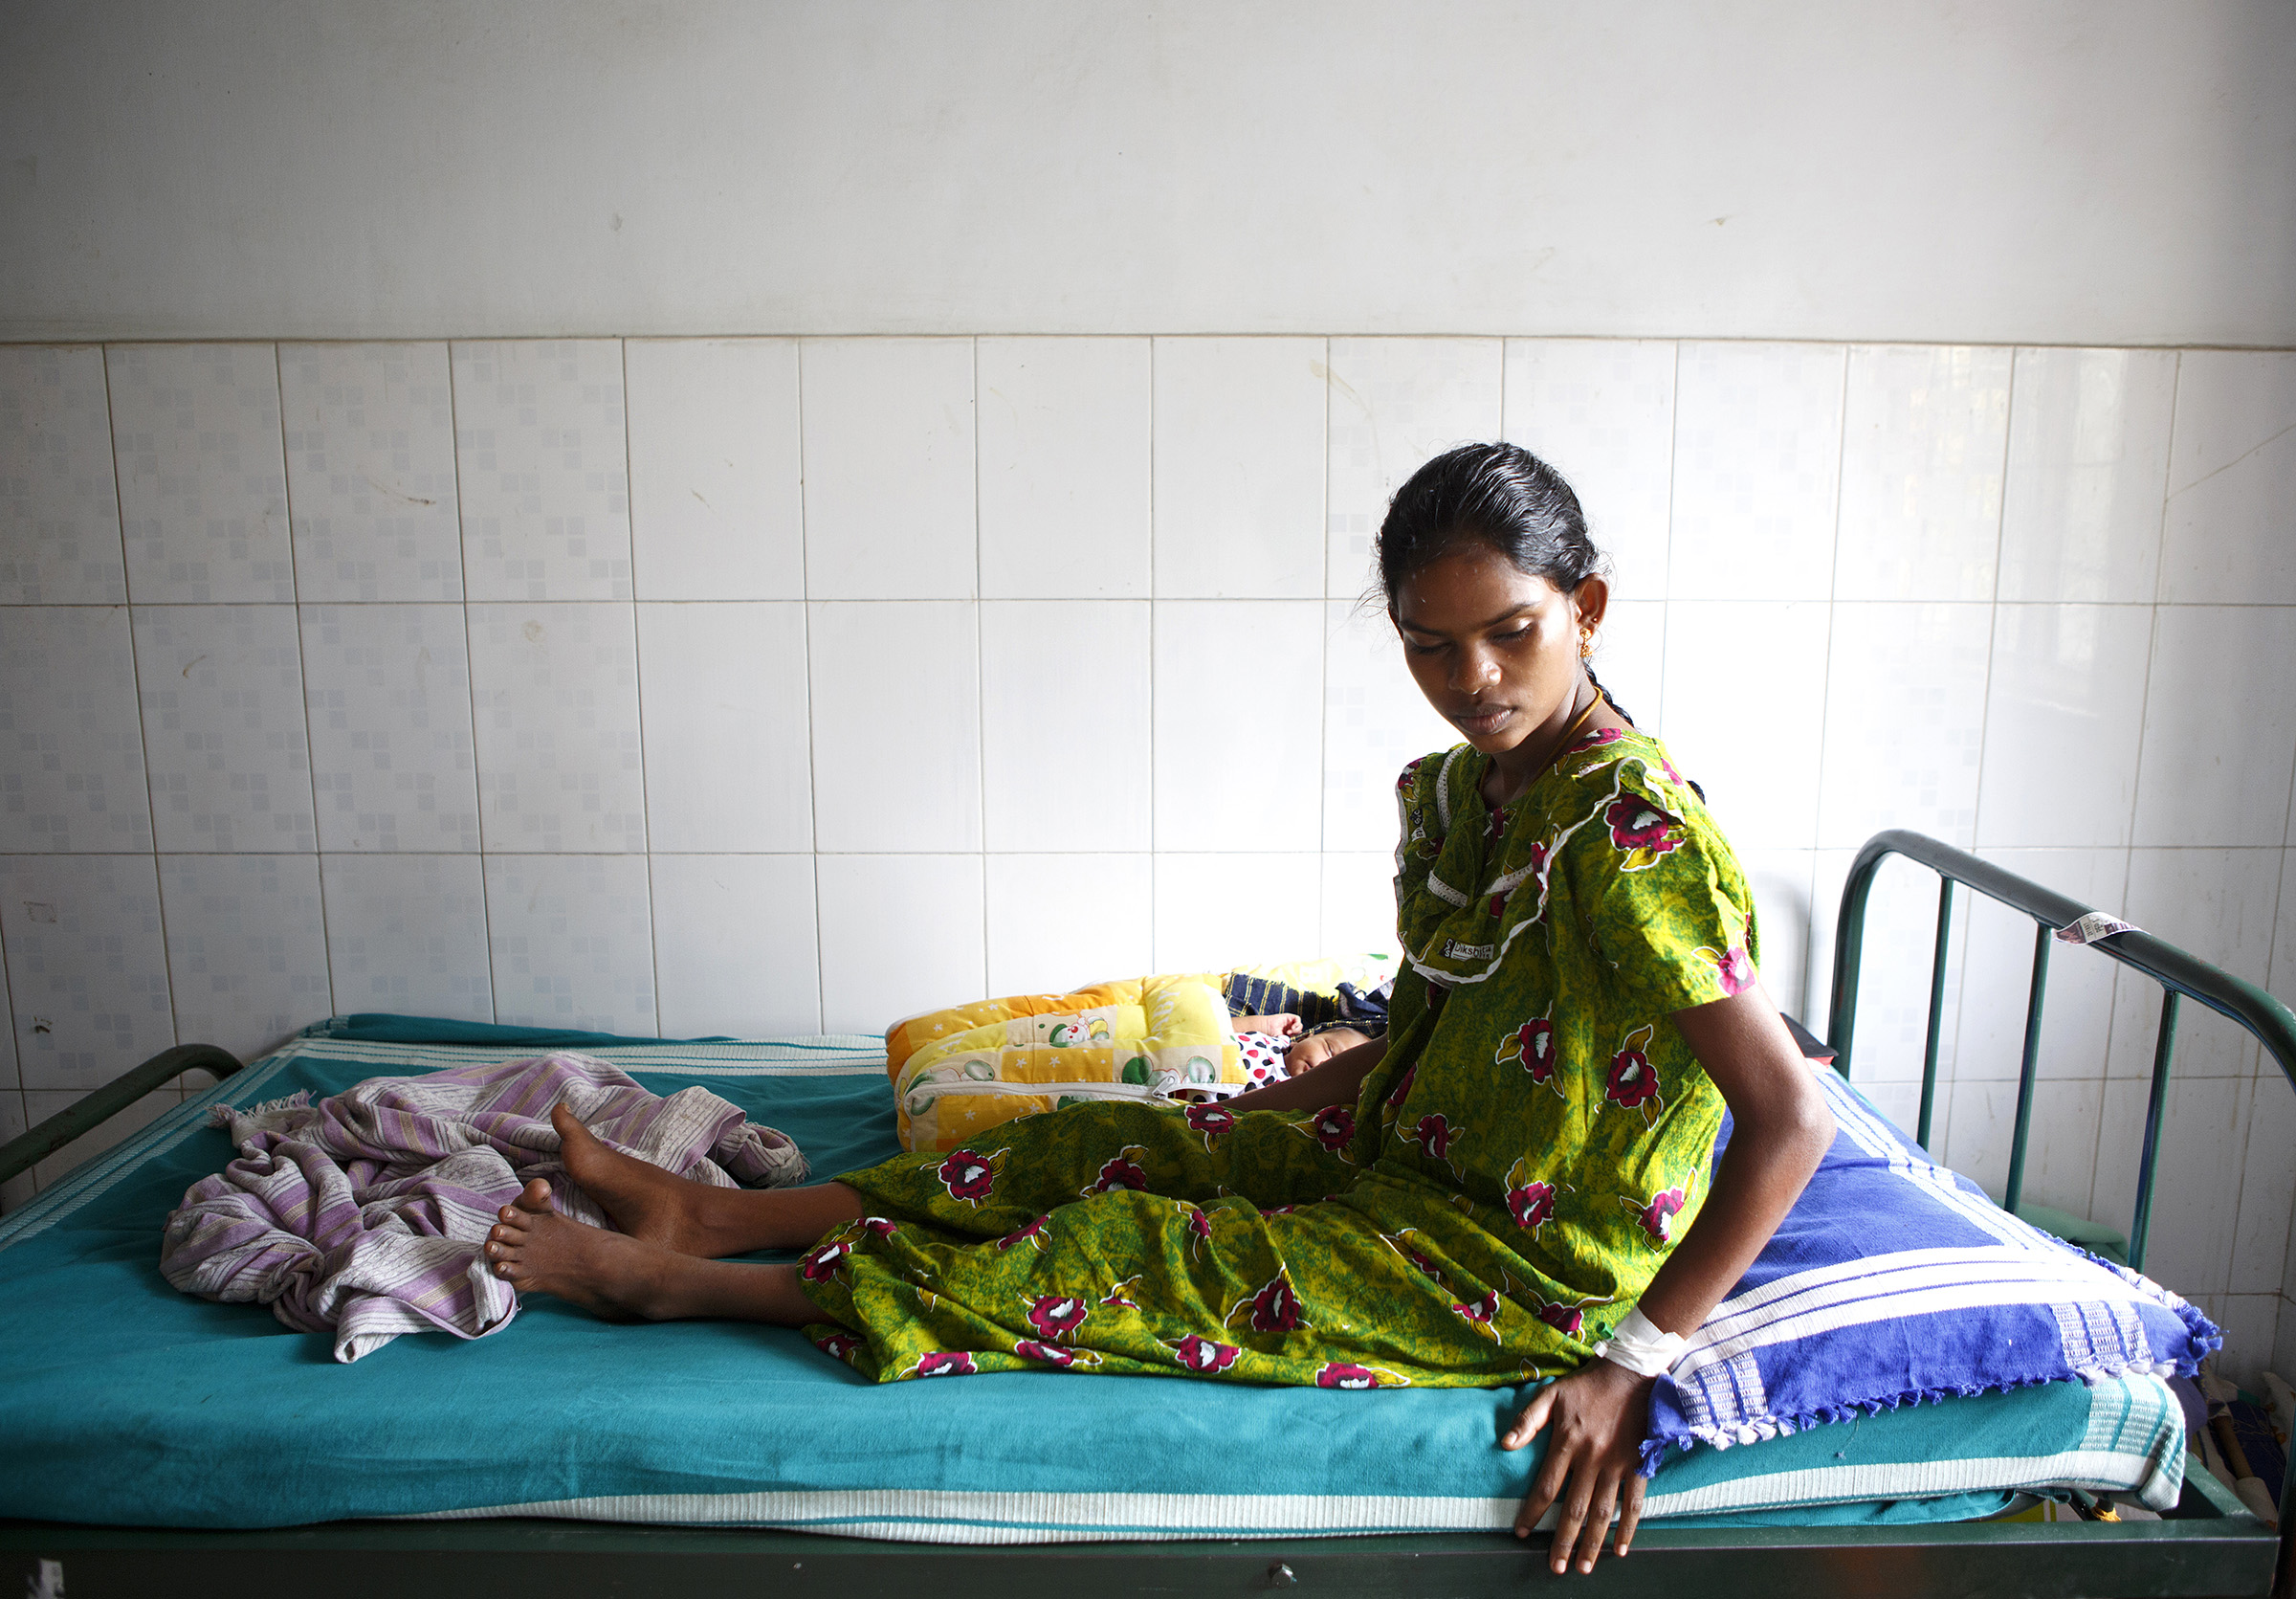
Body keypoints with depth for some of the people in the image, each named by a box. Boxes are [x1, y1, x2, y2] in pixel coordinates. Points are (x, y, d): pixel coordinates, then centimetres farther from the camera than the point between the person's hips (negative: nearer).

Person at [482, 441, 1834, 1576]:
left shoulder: (1631, 828, -26)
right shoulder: (1463, 789, 2)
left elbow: (1793, 1120, -25)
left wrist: (1634, 1362, -22)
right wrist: (1251, 1116, 13)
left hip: (1524, 1266, -8)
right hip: (1413, 1156, 8)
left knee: (1115, 1263, -10)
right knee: (1104, 1146, 5)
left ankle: (685, 1284, 3)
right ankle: (716, 1214, 16)